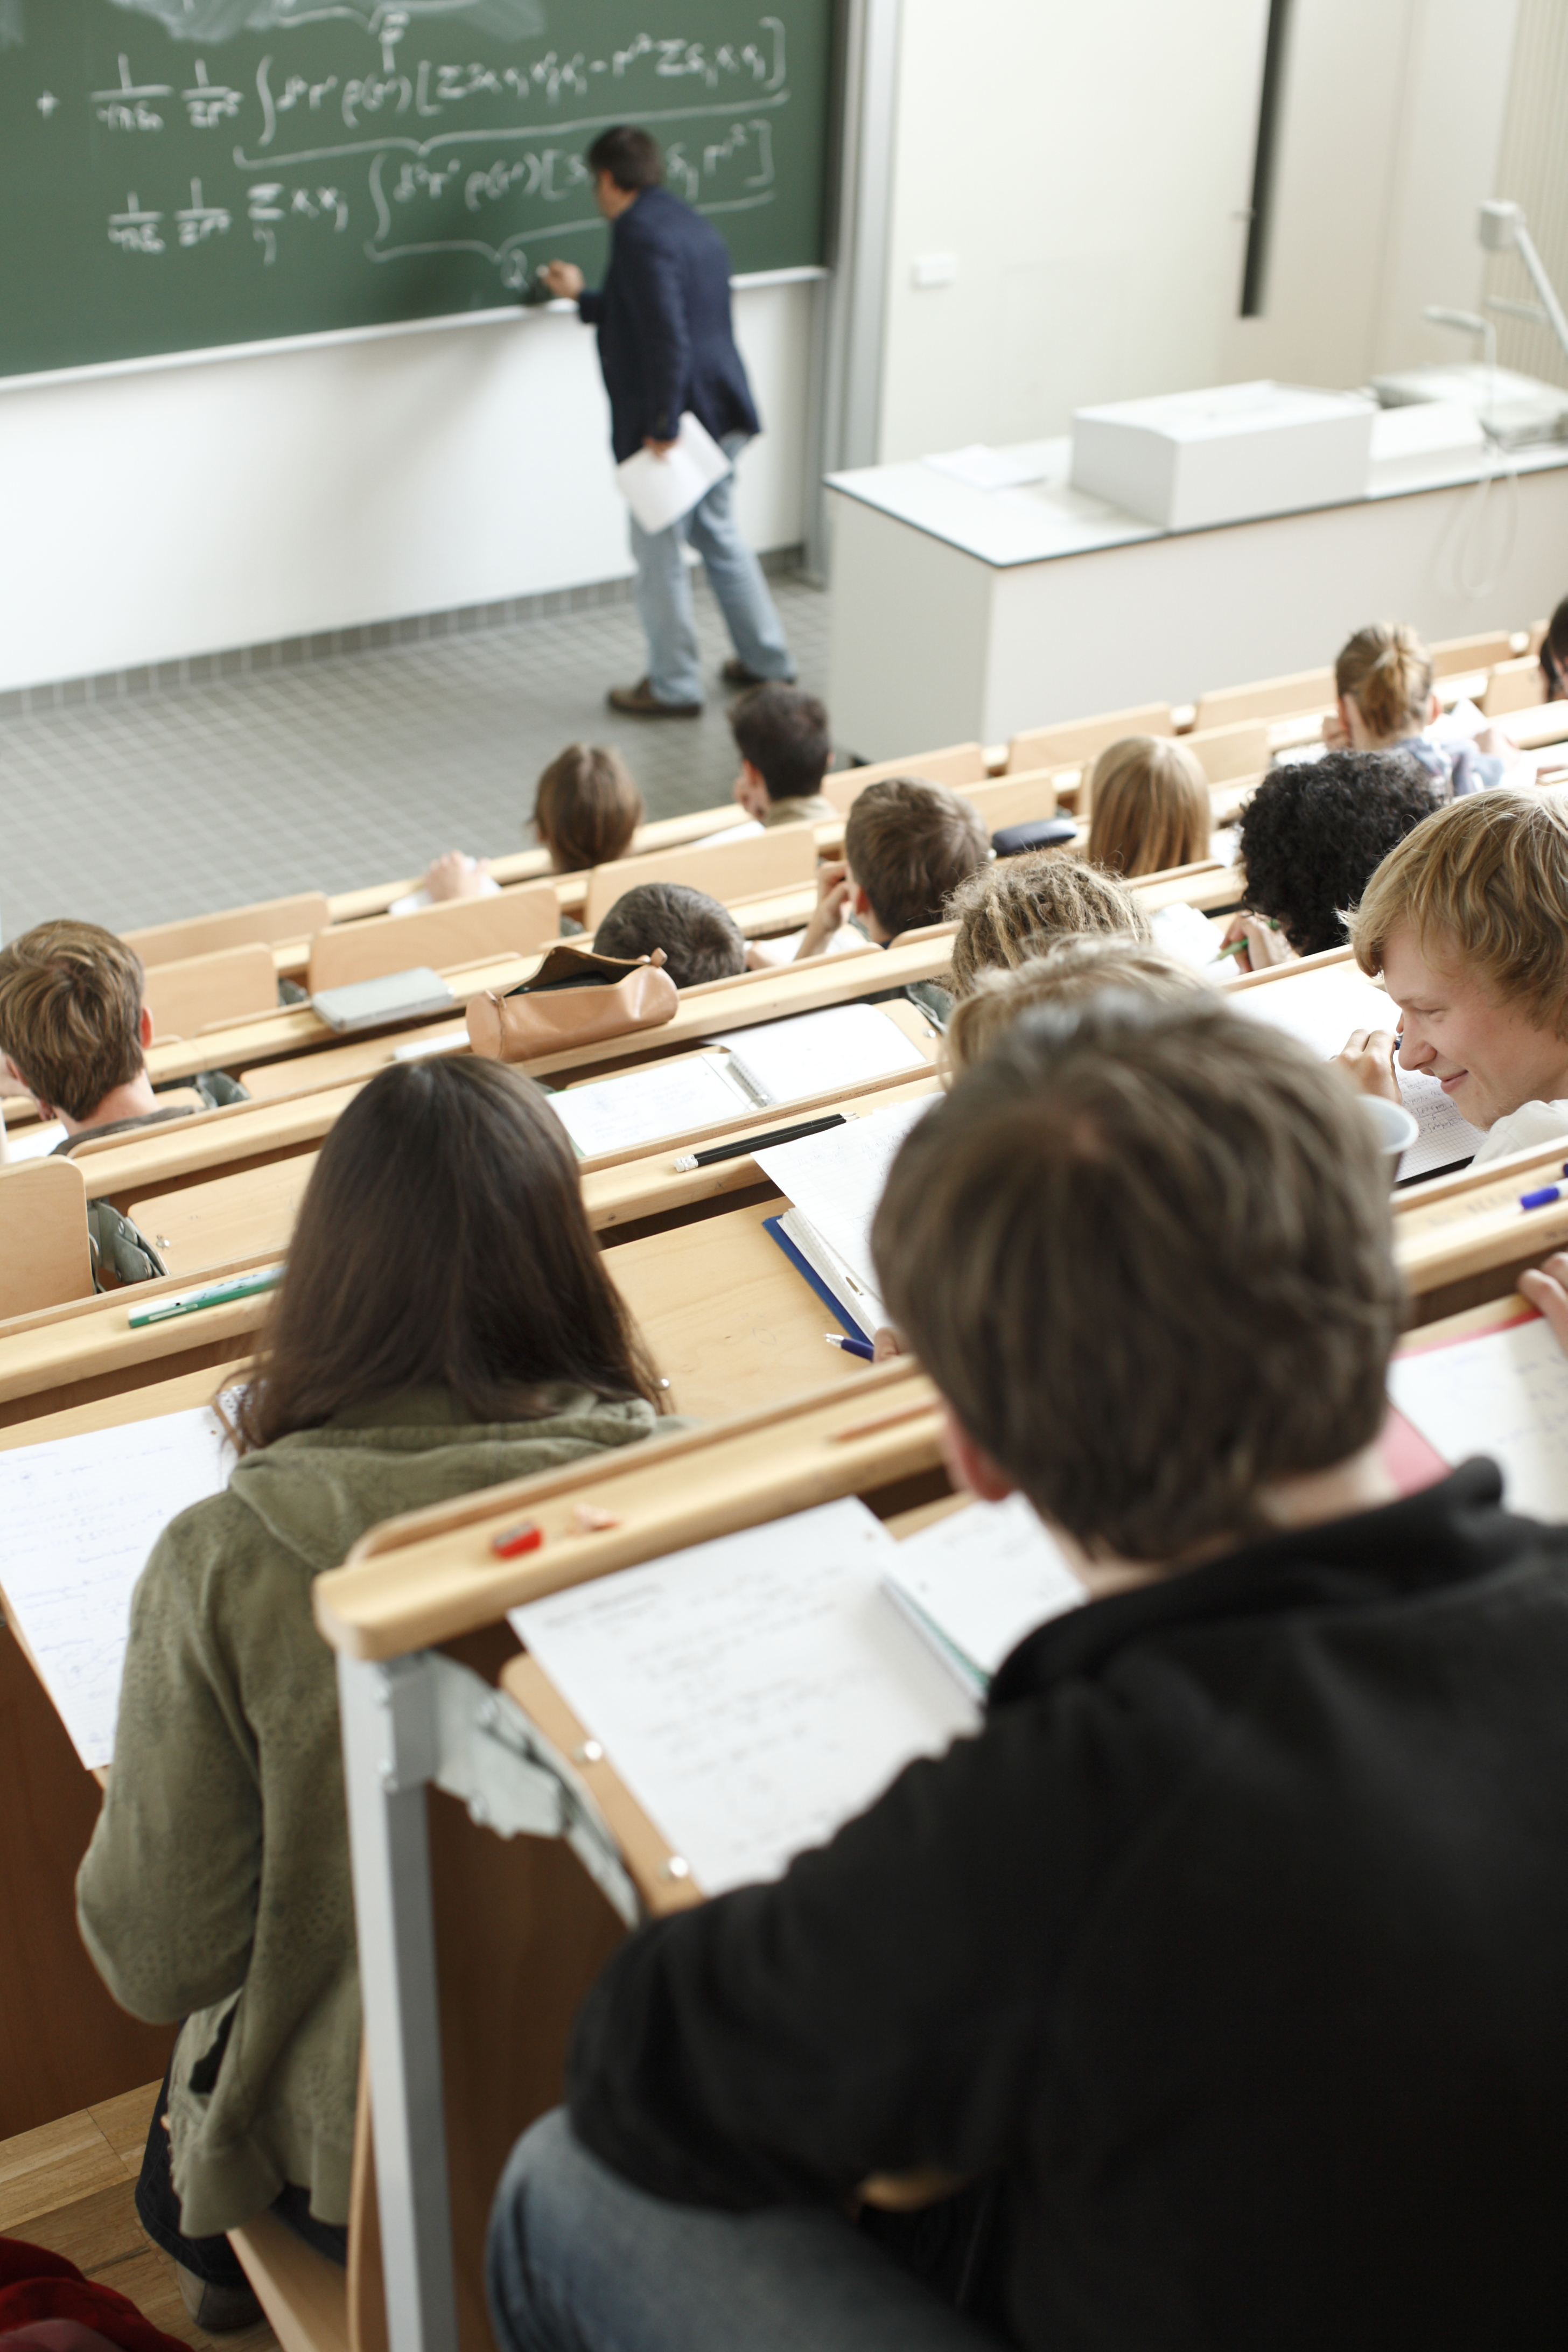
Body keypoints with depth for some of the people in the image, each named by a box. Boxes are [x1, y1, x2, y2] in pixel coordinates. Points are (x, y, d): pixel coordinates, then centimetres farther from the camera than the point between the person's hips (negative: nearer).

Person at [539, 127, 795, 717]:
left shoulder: (640, 233, -16)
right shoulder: (691, 225, 16)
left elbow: (666, 337, -26)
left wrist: (663, 426, -24)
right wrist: (582, 298, 40)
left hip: (671, 421, -9)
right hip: (722, 413, 9)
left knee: (658, 552, 3)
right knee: (720, 533, 21)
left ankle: (673, 687, 12)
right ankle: (766, 661, 29)